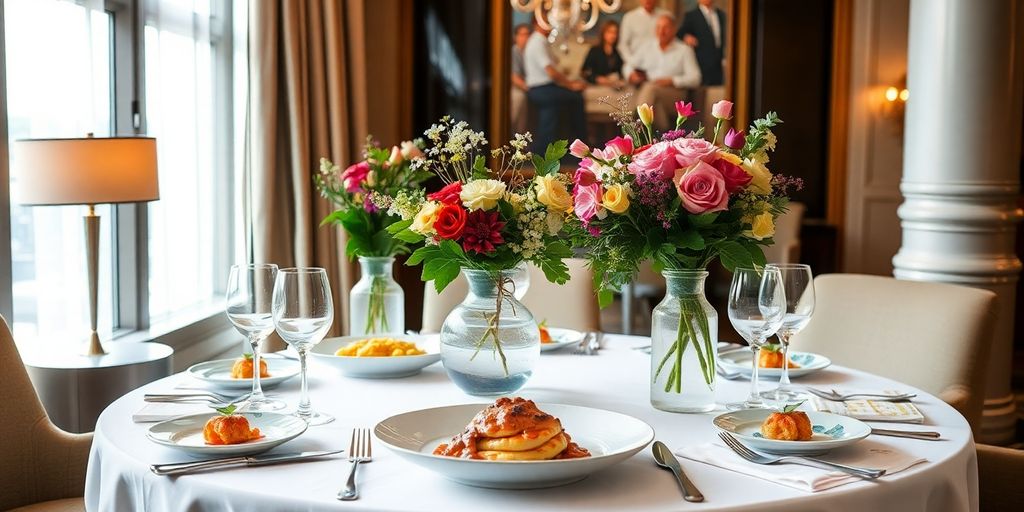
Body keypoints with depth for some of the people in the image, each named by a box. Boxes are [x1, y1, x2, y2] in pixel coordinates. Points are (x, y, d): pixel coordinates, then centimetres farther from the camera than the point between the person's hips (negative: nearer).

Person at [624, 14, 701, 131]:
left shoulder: (684, 50, 10)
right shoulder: (648, 47, 20)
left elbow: (695, 78, 1)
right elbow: (629, 66, 27)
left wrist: (671, 81, -14)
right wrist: (631, 74, 2)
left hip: (675, 95, -2)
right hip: (648, 92, 3)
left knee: (650, 87, -36)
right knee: (655, 102, -37)